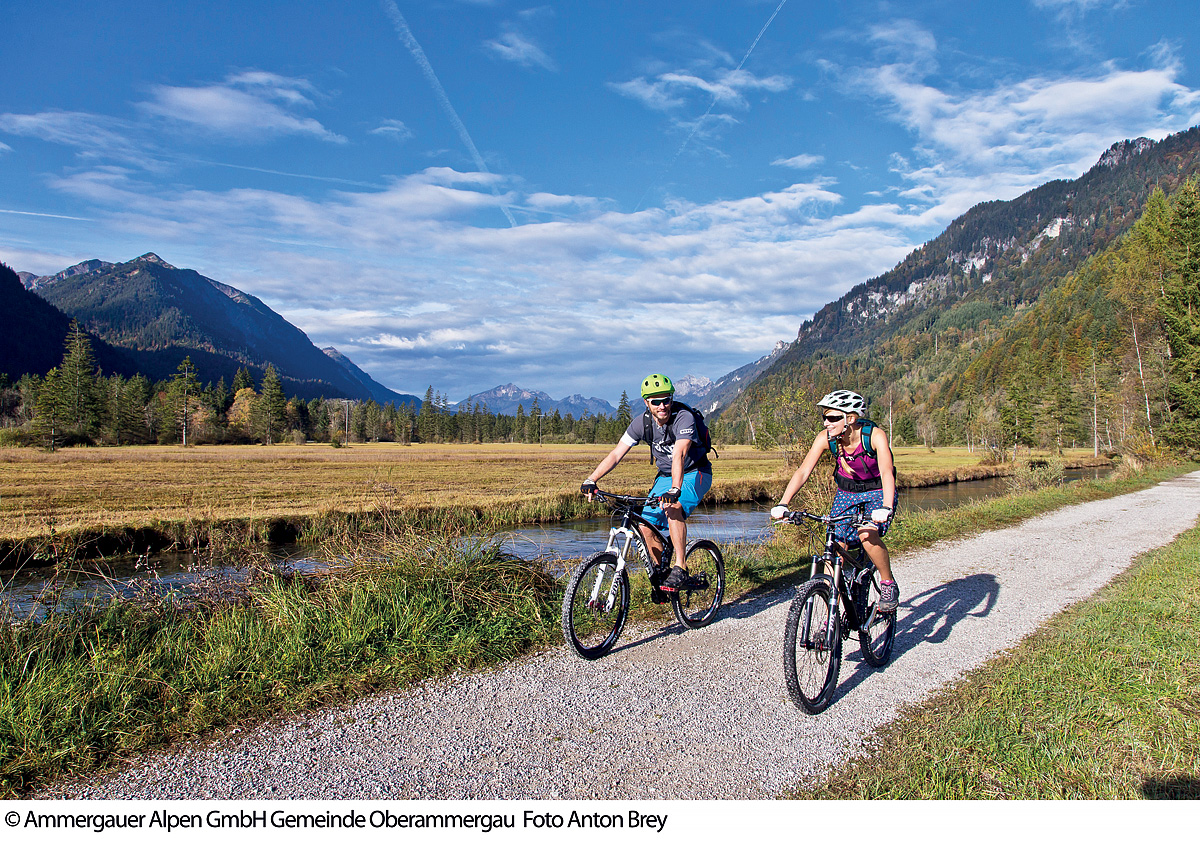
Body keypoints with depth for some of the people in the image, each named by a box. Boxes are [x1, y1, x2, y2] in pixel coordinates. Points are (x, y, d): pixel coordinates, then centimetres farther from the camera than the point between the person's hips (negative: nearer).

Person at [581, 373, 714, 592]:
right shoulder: (642, 423, -12)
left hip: (695, 474, -5)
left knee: (673, 507, -33)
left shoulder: (684, 418, -27)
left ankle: (680, 567, -21)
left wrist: (675, 490, -56)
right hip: (665, 476, 5)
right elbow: (616, 454, -14)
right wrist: (591, 480, -27)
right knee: (646, 525, -9)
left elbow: (679, 455, -42)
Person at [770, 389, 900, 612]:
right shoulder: (825, 438, -19)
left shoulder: (875, 435, -28)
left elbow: (887, 473, -38)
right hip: (846, 493, 3)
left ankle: (888, 584, -4)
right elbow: (803, 471, -22)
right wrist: (782, 504, -34)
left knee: (867, 534, -31)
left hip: (877, 493, -3)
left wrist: (886, 508, -54)